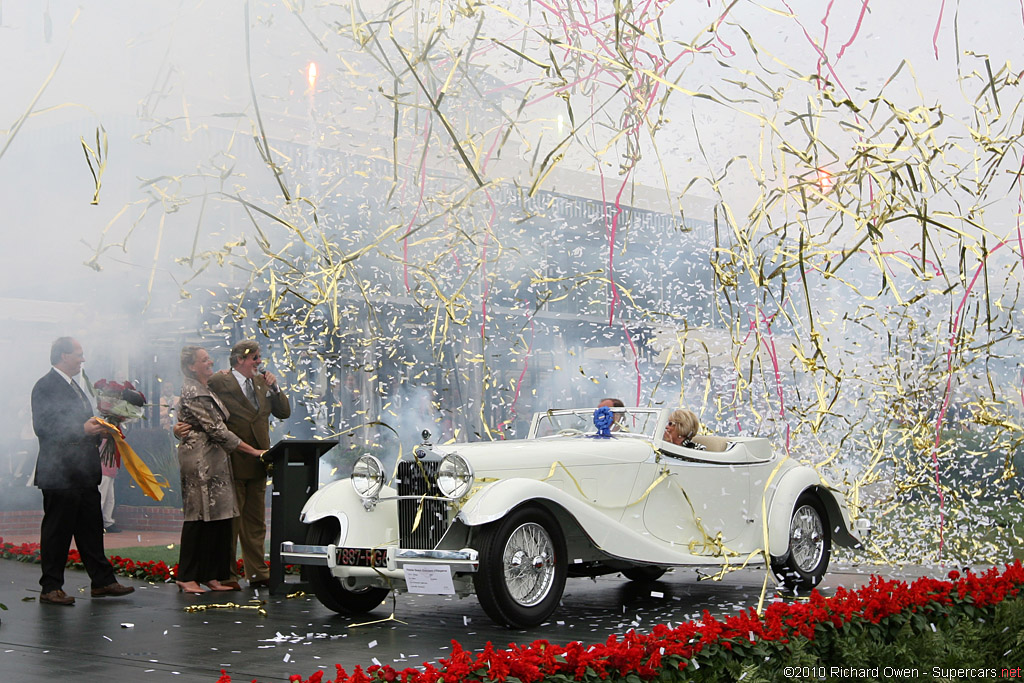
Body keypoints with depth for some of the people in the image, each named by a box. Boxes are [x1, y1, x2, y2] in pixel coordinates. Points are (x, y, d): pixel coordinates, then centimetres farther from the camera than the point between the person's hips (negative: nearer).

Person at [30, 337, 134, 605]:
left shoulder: (76, 385, 20)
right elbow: (43, 428, -19)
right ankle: (51, 587, 6)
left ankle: (102, 581, 17)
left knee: (91, 527, 12)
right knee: (57, 530, -2)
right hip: (59, 471, -9)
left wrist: (97, 428, 9)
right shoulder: (46, 386, -11)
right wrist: (83, 430, -21)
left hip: (83, 471, 9)